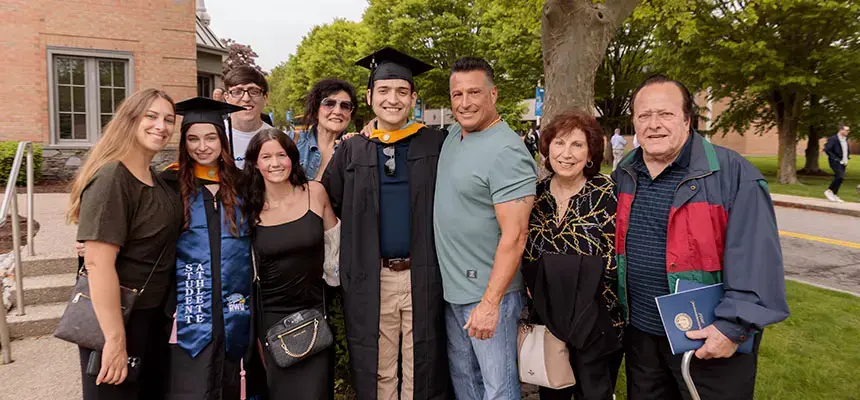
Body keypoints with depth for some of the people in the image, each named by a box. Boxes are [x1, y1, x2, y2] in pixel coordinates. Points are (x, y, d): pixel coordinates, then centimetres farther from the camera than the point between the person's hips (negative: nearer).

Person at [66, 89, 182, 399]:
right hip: (117, 318, -8)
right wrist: (115, 339, -26)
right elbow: (98, 263, -25)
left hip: (154, 315, 8)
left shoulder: (156, 180, 6)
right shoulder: (111, 179, -20)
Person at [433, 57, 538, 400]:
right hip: (452, 287, 8)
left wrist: (490, 302, -24)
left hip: (488, 293, -8)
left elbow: (514, 236, -23)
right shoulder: (454, 134, 5)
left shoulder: (507, 152, -21)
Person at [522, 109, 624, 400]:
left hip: (596, 325, -3)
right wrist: (536, 305, 1)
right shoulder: (536, 194, 0)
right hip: (546, 322, 4)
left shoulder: (606, 194, -11)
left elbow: (617, 259, -11)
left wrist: (583, 305, -13)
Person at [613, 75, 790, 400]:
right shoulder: (623, 175, 4)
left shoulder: (733, 174, -14)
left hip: (712, 341, -5)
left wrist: (734, 327, -20)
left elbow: (756, 259, -17)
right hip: (639, 333, 5)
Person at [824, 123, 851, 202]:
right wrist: (835, 158, -18)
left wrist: (846, 159, 13)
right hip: (836, 162, -8)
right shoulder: (833, 139, -12)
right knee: (840, 177, -20)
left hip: (843, 162, 8)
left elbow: (847, 151, 27)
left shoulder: (845, 139, 13)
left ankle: (834, 195, 14)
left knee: (838, 178, 7)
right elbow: (827, 150, -18)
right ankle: (829, 191, -7)